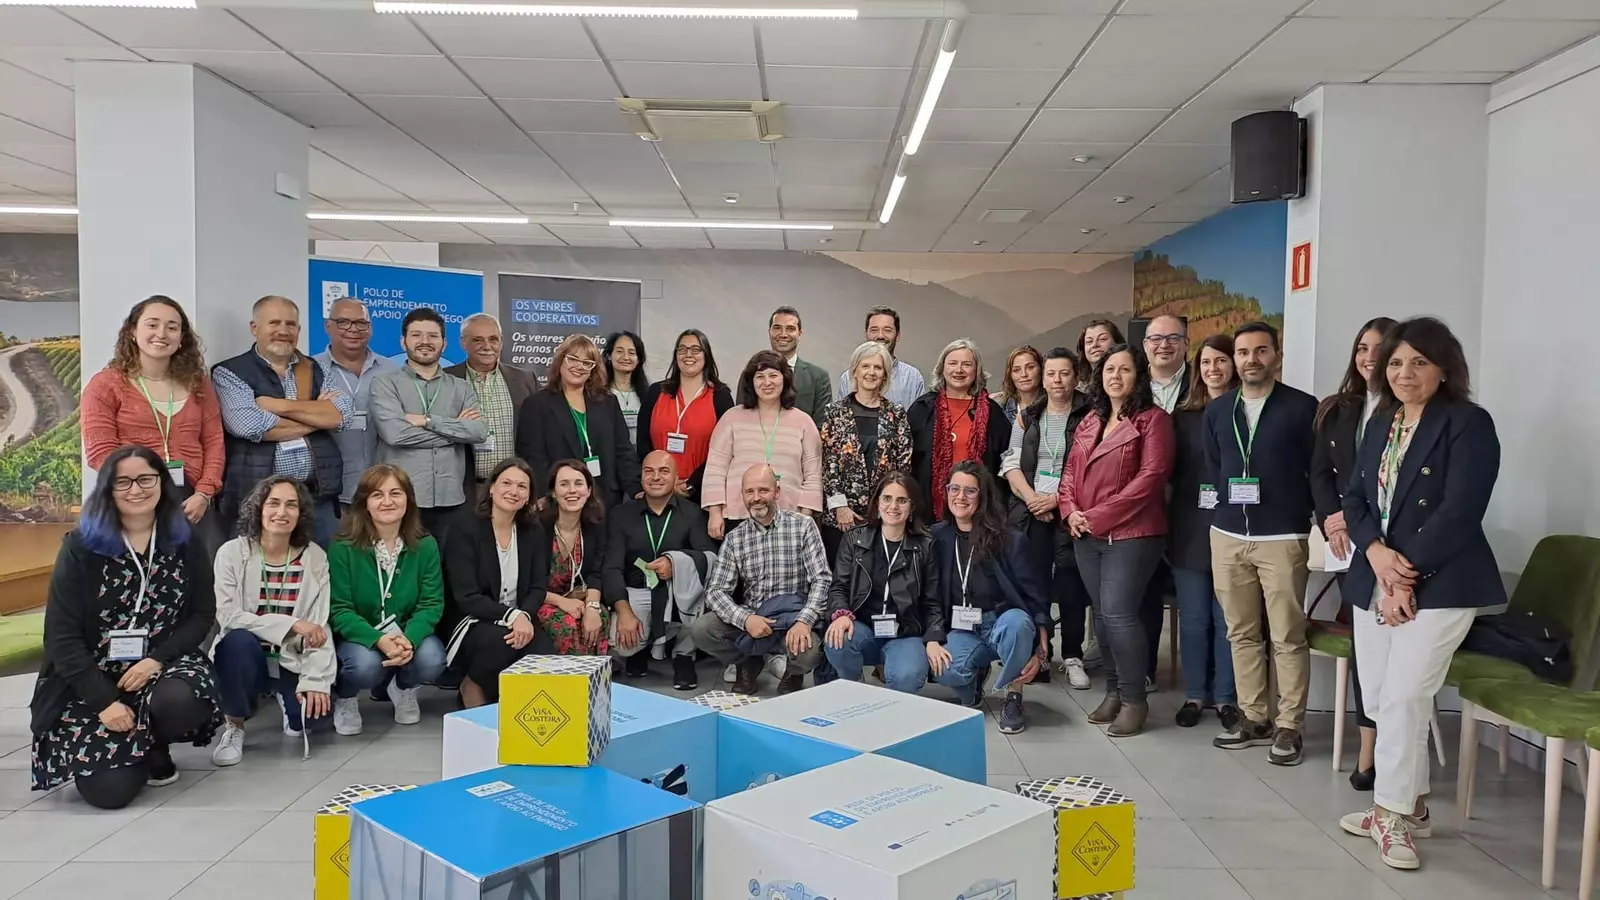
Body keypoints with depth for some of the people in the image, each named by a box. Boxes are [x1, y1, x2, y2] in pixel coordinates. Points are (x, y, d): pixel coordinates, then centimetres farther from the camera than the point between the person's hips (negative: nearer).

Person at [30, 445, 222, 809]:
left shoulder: (185, 544, 3)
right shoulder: (81, 547, -4)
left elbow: (202, 615, 2)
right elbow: (63, 635, -7)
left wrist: (157, 659, -16)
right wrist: (104, 700, -16)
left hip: (164, 665, 2)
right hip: (92, 681, -2)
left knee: (182, 702, -35)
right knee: (109, 789, -20)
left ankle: (154, 749, 3)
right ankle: (136, 749, 19)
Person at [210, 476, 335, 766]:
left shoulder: (315, 557, -5)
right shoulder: (232, 552, -10)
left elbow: (320, 627, -8)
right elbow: (228, 616, -19)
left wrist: (315, 680, -20)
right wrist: (292, 625, -27)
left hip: (291, 660, 2)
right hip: (244, 655, -2)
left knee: (316, 707, -24)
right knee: (239, 639, -34)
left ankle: (285, 699, 17)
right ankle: (234, 726, -8)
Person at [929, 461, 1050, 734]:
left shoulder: (1009, 541, -7)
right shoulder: (937, 538, 0)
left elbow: (1034, 596, -6)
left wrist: (1041, 650, -14)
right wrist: (932, 640, -10)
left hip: (1003, 623, -1)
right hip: (960, 629, 2)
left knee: (1017, 622, -38)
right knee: (945, 671, -31)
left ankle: (1013, 697, -10)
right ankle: (976, 675, 9)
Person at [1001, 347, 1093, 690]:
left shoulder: (1088, 416, 1)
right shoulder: (1027, 417, 12)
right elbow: (1011, 463, 7)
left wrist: (1058, 499, -14)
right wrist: (1032, 498, -8)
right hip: (1030, 512, 3)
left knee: (1070, 584, -1)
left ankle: (1073, 657, 10)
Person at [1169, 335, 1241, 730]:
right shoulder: (1183, 415, 9)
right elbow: (1173, 469, 8)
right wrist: (1176, 517, -2)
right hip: (1190, 528, 3)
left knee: (1227, 618, 5)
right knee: (1193, 618, 9)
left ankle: (1225, 697, 18)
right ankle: (1195, 694, 21)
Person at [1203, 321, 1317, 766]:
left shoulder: (1302, 407, -2)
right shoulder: (1216, 410, 10)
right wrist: (1221, 507, 8)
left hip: (1282, 538, -4)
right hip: (1227, 536, 4)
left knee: (1287, 637, 0)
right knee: (1241, 634, 10)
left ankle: (1288, 727, 9)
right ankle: (1253, 719, 21)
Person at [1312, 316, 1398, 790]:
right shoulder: (1337, 410, 14)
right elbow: (1319, 472, 11)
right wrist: (1330, 519, -4)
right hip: (1348, 542, 5)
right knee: (1361, 641, 9)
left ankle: (1377, 752, -1)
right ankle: (1370, 750, 16)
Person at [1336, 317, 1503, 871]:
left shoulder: (1469, 424, -7)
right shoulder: (1380, 423, 14)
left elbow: (1459, 511, -16)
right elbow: (1355, 498, 9)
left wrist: (1408, 576, -16)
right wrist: (1377, 553, -9)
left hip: (1439, 585, -6)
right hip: (1374, 579, 7)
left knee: (1403, 698, -9)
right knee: (1380, 699, 9)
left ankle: (1393, 811, 6)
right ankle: (1411, 805, 25)